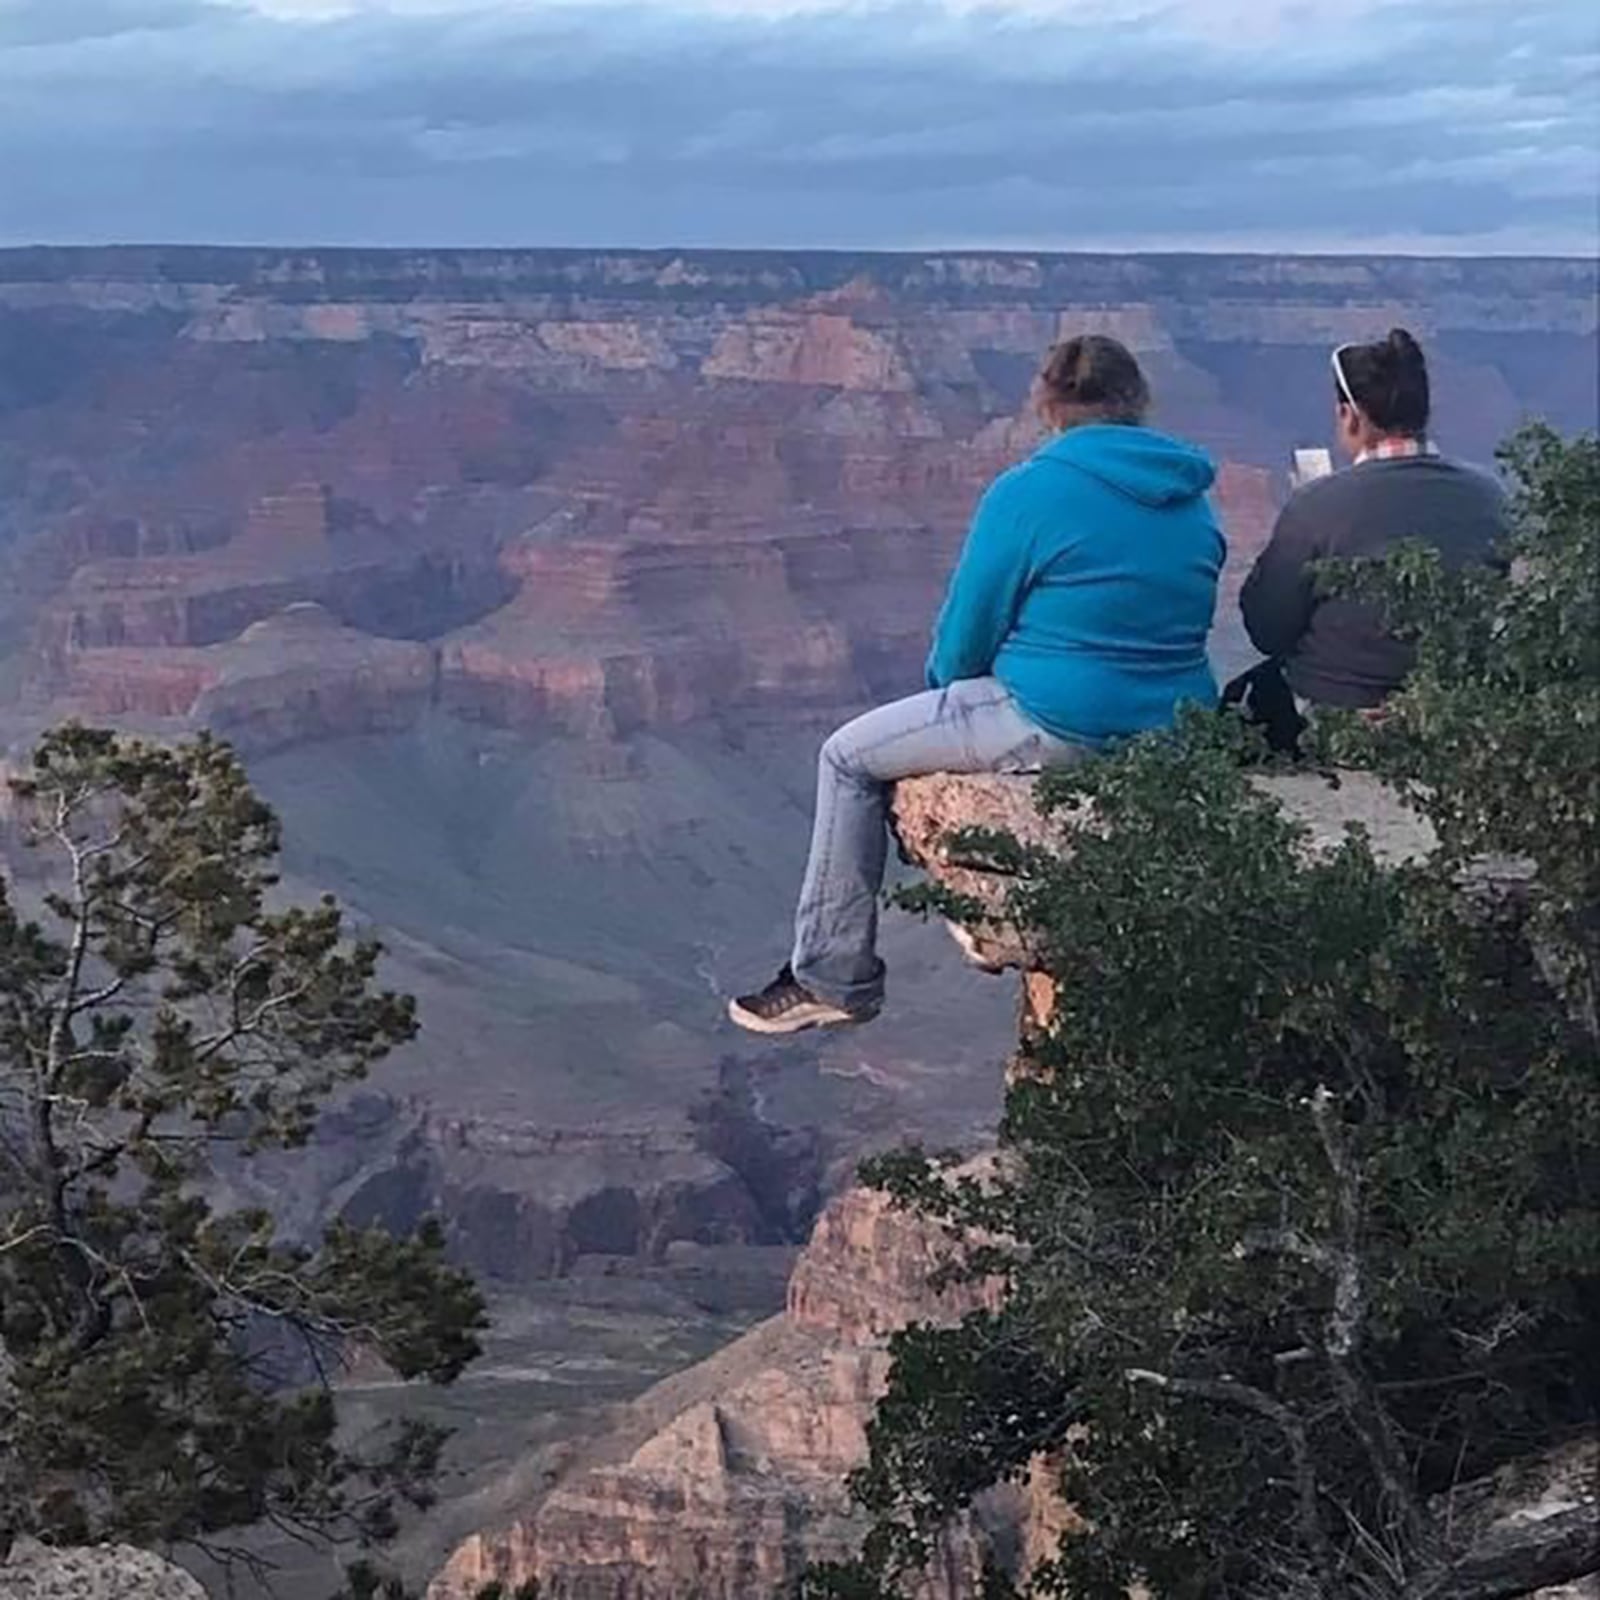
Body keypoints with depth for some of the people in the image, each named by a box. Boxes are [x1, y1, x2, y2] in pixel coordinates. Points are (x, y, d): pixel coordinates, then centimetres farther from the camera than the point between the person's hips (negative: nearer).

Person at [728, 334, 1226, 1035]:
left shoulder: (1029, 491, -11)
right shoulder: (1193, 498, 8)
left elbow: (962, 644, -6)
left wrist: (947, 684, 18)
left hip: (1057, 728, -8)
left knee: (849, 758, 9)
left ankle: (832, 979, 13)